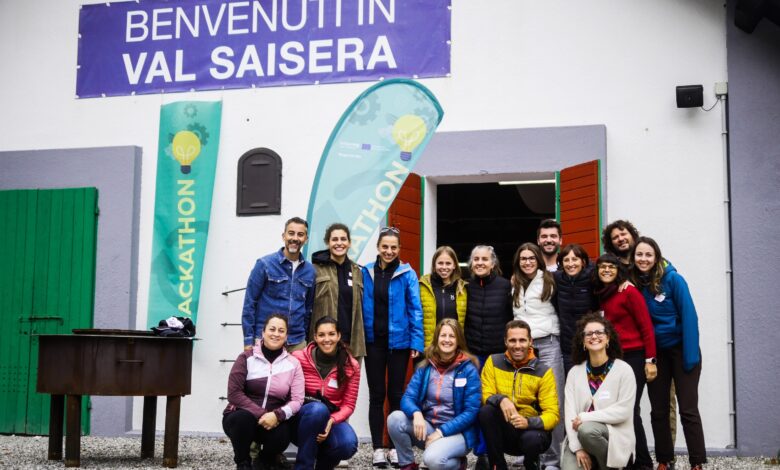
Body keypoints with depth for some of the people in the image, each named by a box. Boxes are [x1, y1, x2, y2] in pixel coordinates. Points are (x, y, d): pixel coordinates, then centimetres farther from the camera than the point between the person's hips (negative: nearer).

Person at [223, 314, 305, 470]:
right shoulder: (246, 358, -6)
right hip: (241, 417, -1)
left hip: (273, 420, 1)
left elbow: (297, 400, -7)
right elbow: (234, 394, -13)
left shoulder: (293, 364, 0)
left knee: (282, 434, -31)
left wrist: (277, 415, -27)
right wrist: (261, 414, -23)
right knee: (244, 418, -35)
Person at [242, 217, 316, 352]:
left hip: (297, 344, 3)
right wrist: (248, 340, -5)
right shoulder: (265, 264, -2)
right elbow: (249, 303, -2)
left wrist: (306, 338, 11)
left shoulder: (309, 271, 8)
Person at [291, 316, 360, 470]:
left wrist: (331, 421, -21)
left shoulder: (351, 366, -4)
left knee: (348, 445, -31)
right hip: (302, 418, -2)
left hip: (332, 419, 2)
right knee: (318, 408, -37)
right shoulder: (299, 358, -8)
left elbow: (348, 405, -2)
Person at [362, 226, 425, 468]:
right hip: (373, 341, 1)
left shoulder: (407, 274, -4)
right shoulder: (366, 272, 2)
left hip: (398, 341, -1)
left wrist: (416, 342, -10)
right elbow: (360, 307, 3)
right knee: (376, 395, 6)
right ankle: (378, 448, 13)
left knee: (396, 394, 8)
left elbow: (415, 309, -4)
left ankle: (396, 447, 17)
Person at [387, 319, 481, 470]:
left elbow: (471, 411, -12)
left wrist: (441, 432, -20)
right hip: (427, 426, 4)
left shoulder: (468, 369, -9)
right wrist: (417, 414, -28)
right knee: (395, 419, -23)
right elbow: (407, 398, -4)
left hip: (457, 431, -4)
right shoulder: (425, 367, 3)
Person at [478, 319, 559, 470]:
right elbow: (485, 396, -6)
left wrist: (528, 422, -30)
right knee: (486, 410, -28)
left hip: (532, 429, -1)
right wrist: (501, 399, -29)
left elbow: (552, 414, -10)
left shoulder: (543, 372, -6)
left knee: (531, 439, -35)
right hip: (503, 432, 2)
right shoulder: (494, 362, -1)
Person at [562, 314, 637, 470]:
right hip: (579, 438, 2)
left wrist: (586, 417, -15)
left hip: (614, 434, -2)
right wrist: (578, 448, -14)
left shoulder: (624, 370, -3)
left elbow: (623, 411, -11)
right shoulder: (574, 372, 6)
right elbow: (570, 412, -2)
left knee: (587, 429, -35)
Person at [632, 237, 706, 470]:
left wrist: (690, 355, -19)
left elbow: (689, 316, -14)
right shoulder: (633, 283, -3)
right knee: (658, 410, 8)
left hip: (681, 349, -4)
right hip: (655, 353, 4)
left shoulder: (673, 279, -13)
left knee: (688, 409, -3)